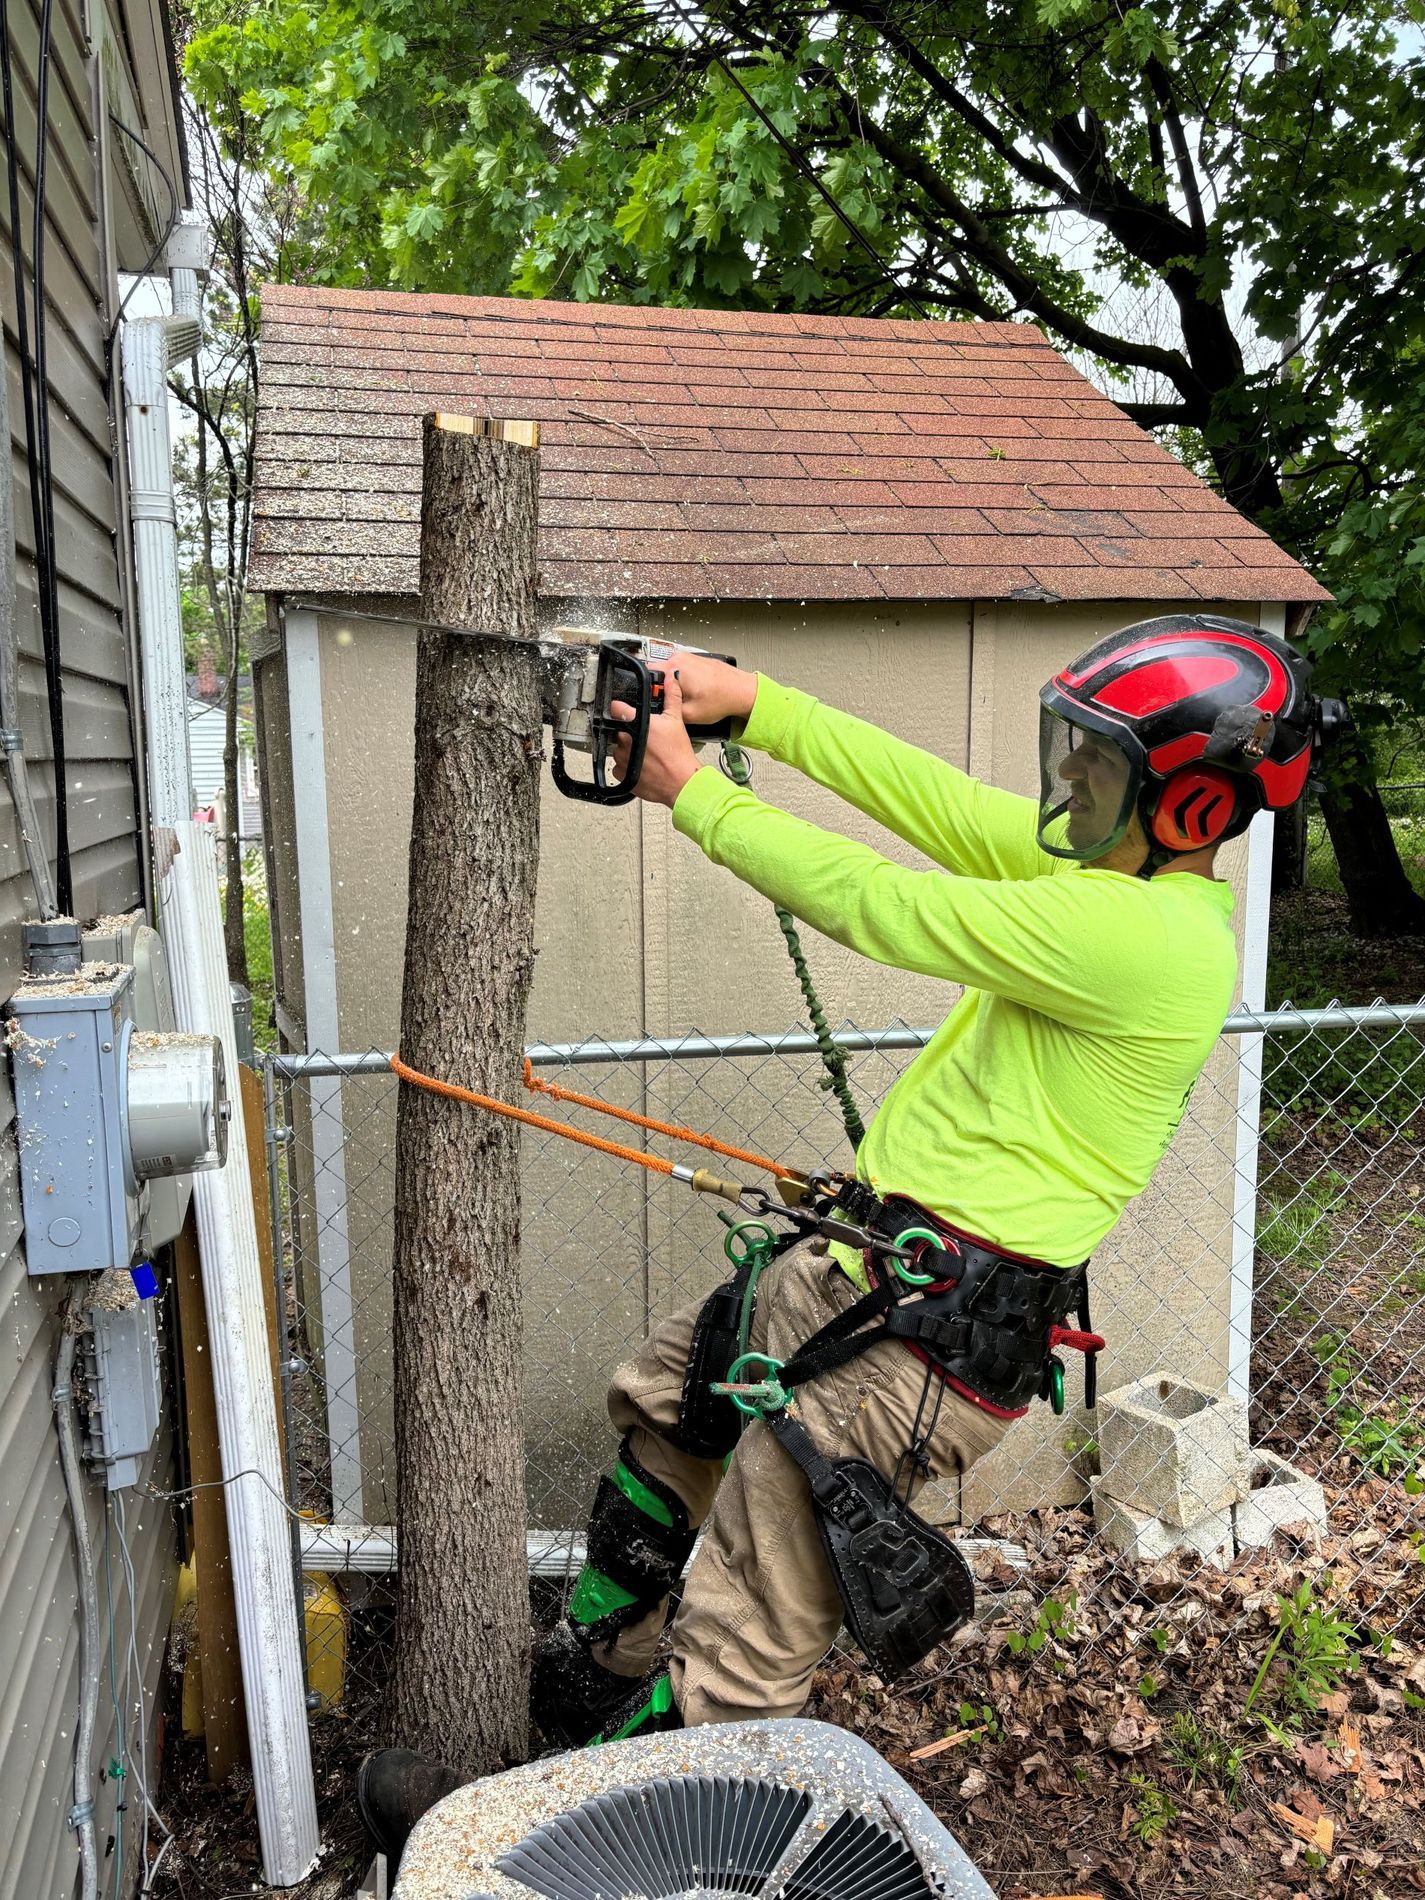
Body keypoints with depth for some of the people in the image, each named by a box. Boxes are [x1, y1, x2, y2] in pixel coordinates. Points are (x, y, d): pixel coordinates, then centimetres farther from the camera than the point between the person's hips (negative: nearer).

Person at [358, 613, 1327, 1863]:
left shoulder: (1141, 934, -22)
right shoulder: (1139, 875, 8)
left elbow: (875, 904, -20)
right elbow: (931, 800, 6)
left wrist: (690, 793, -9)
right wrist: (753, 702, 1)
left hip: (922, 1338, -11)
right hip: (867, 1266, 11)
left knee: (735, 1661, 3)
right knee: (658, 1399, 28)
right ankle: (591, 1677, 46)